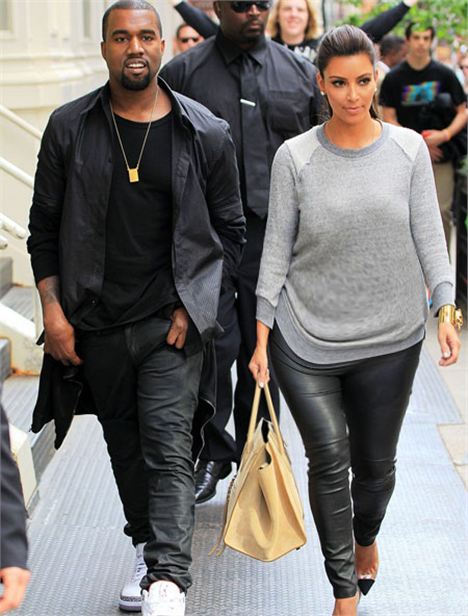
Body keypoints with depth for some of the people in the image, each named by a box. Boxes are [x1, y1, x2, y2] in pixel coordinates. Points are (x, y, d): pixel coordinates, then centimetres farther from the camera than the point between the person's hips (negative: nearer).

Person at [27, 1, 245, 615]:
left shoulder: (206, 134, -2)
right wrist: (53, 311, -2)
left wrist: (193, 305, -4)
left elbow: (230, 231, 6)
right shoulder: (69, 128, 1)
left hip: (172, 323, -3)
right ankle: (146, 547, 34)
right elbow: (45, 226, 6)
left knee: (168, 448, -13)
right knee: (124, 444, 16)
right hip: (96, 323, 3)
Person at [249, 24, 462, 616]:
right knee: (328, 460, -6)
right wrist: (262, 335, -1)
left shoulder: (409, 150, 0)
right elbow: (277, 249, 0)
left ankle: (365, 539, 45)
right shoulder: (295, 157, -3)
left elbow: (429, 236, 2)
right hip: (305, 339, -1)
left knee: (375, 462, 13)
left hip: (390, 340, 1)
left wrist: (445, 309, -10)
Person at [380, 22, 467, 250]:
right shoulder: (394, 78, 2)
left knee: (442, 210, -7)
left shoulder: (444, 75, 2)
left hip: (440, 154, 0)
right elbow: (389, 118, 0)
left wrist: (445, 134, -14)